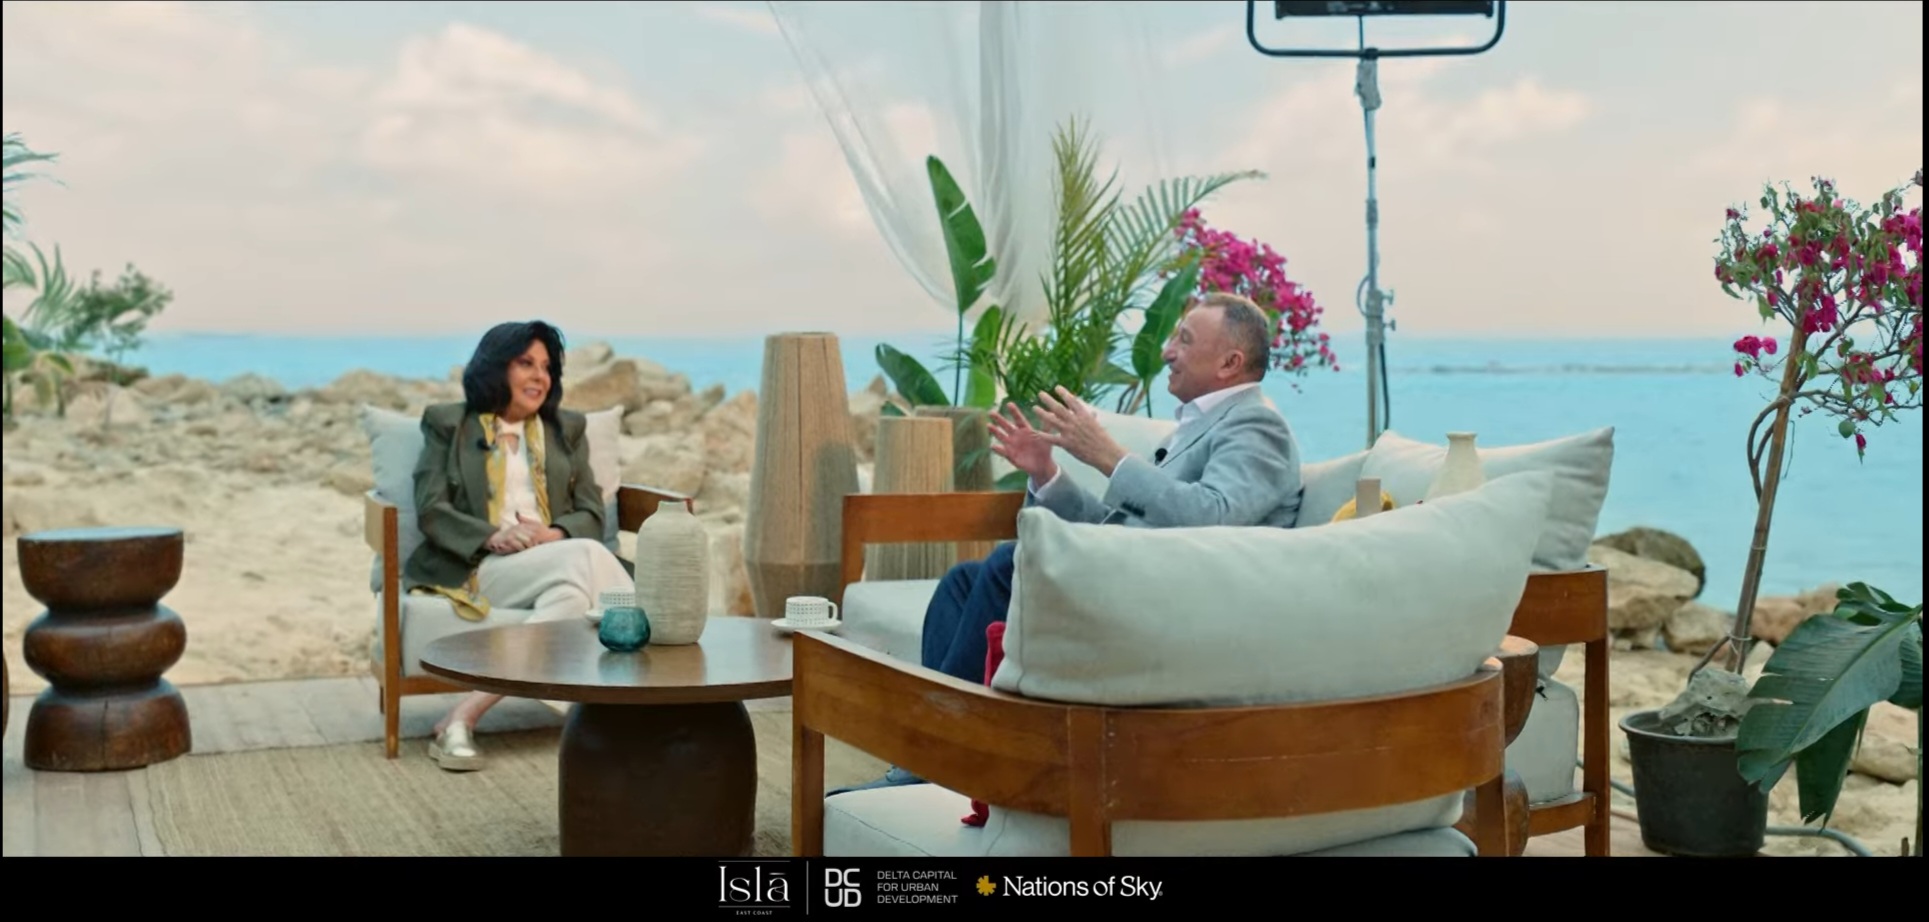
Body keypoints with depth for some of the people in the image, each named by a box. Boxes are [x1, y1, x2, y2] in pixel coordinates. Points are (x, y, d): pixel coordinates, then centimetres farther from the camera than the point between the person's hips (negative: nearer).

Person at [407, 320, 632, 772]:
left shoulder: (567, 428, 22)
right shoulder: (448, 423, 13)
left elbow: (591, 513, 12)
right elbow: (431, 511, 2)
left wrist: (553, 535, -12)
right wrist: (492, 536, -18)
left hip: (559, 560, 4)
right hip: (476, 567, -3)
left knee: (582, 571, -36)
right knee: (587, 558, -33)